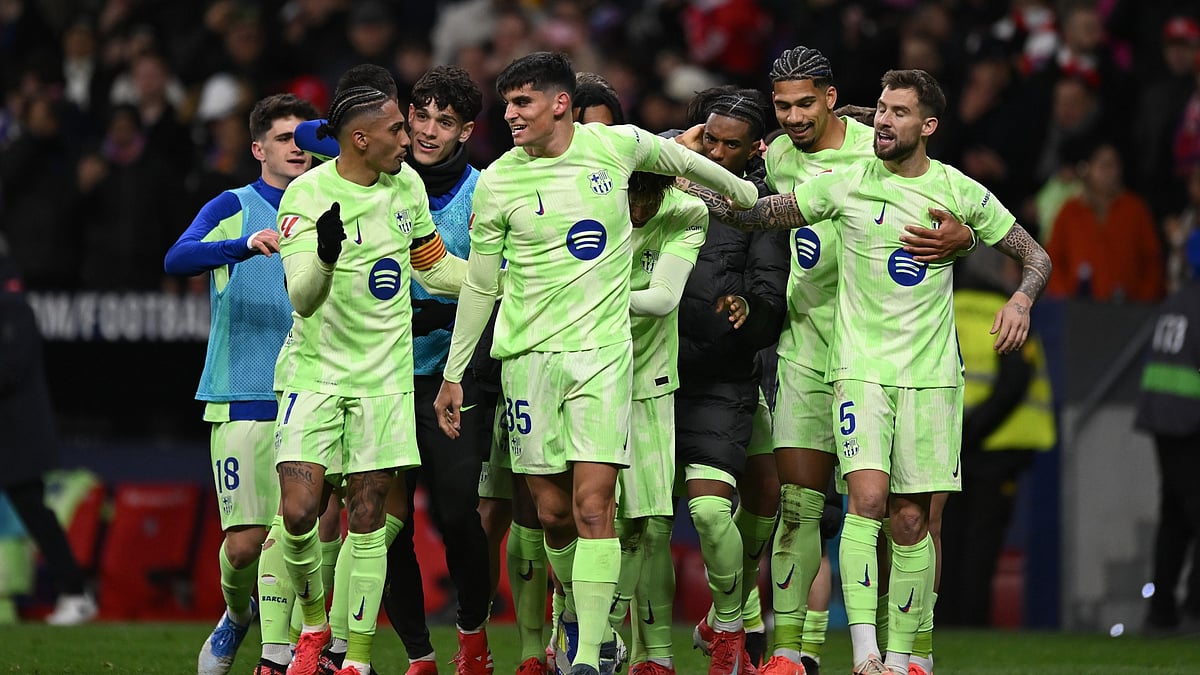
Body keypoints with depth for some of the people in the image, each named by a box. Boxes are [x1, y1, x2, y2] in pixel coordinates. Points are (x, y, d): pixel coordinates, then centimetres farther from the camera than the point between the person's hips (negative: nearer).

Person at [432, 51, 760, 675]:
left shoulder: (617, 146, -1)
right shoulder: (498, 183, 0)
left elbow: (680, 160, 21)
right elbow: (479, 286, 10)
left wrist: (745, 194, 36)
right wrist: (453, 375, 12)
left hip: (602, 351, -1)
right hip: (528, 357, 1)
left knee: (593, 505, -12)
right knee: (553, 512, 2)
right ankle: (575, 614, 30)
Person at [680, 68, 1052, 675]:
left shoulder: (960, 193, 3)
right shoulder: (845, 185, 1)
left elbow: (1034, 255, 12)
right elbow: (760, 216, 9)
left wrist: (1021, 301, -8)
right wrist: (698, 190, -7)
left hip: (930, 374, 1)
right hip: (860, 368, -1)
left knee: (911, 520, 1)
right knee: (867, 495, -19)